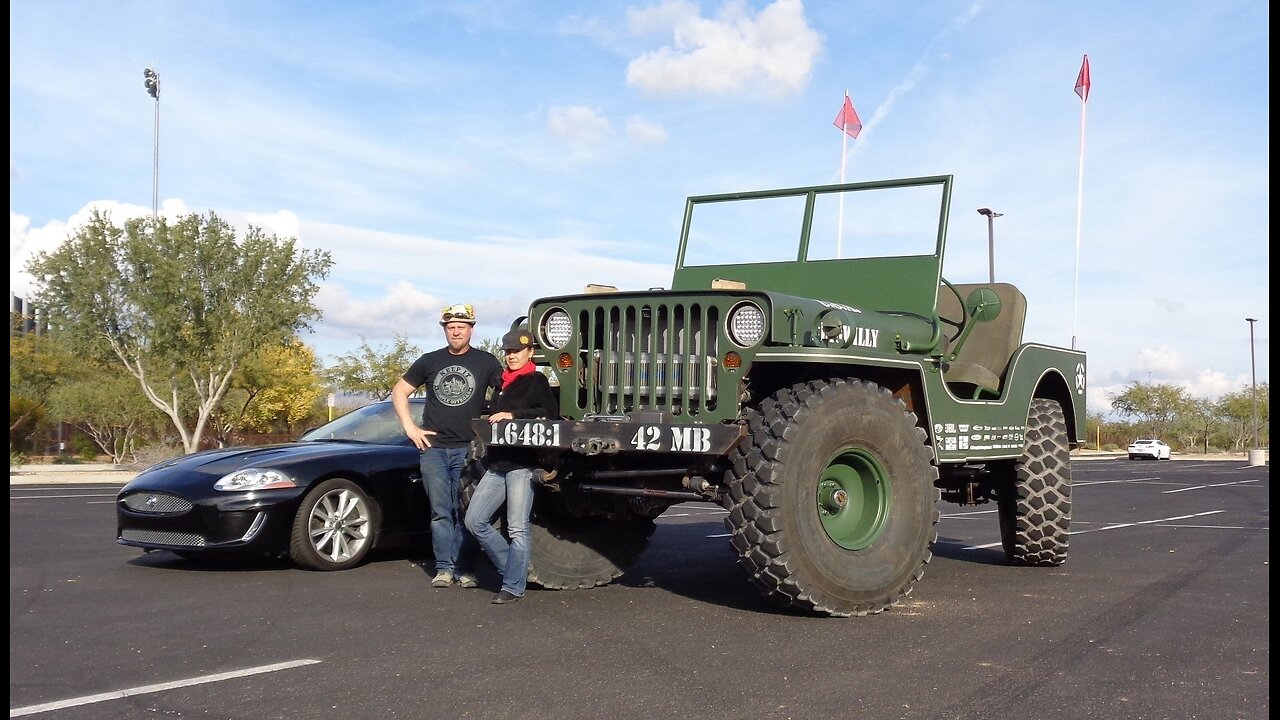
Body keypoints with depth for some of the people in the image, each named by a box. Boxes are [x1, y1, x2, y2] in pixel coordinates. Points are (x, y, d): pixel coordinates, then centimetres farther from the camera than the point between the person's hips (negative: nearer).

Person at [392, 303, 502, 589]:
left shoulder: (485, 362, 4)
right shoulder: (430, 361, 9)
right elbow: (399, 392, 15)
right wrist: (410, 428, 5)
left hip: (468, 449, -1)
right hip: (433, 448, 2)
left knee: (466, 512, 0)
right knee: (440, 511, 2)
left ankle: (464, 568, 6)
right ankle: (444, 567, 6)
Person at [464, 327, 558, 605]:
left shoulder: (536, 381, -1)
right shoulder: (500, 383, 21)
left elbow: (550, 412, -15)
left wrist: (513, 415, -20)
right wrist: (489, 421, 14)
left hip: (522, 464, -8)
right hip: (496, 464, 8)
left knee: (517, 529, -6)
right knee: (474, 520, 2)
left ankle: (513, 587, 1)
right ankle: (513, 567, 16)